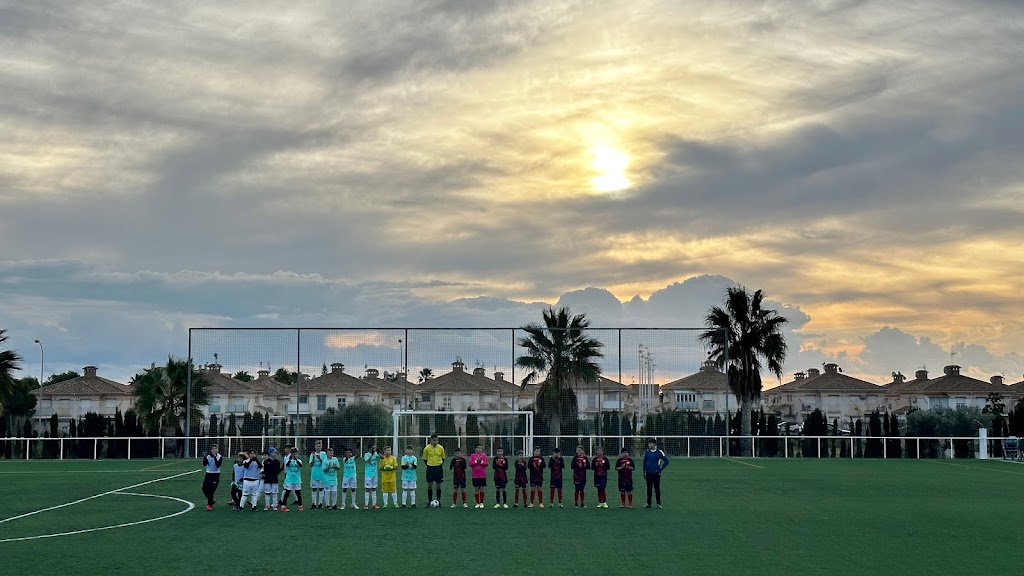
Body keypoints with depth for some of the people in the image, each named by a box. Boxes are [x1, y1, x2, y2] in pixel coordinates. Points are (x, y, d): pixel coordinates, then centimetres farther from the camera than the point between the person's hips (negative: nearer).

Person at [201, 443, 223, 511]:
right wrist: (205, 456, -27)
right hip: (208, 474, 3)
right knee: (205, 489, 5)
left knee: (211, 490, -9)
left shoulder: (219, 457, -6)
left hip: (216, 475, -3)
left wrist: (215, 457, -28)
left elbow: (218, 465, -21)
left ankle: (209, 504, 4)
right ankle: (211, 500, 29)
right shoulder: (208, 456, -1)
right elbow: (204, 464, -14)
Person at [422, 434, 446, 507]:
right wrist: (428, 465, 1)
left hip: (438, 468, 1)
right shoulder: (427, 448, -4)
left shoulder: (441, 448, 0)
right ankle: (430, 501, 10)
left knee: (438, 485, 4)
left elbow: (443, 458, 13)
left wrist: (441, 463, 1)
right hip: (430, 468, -1)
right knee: (429, 485, 1)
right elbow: (424, 459, 8)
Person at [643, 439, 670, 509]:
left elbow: (666, 461, -3)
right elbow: (644, 463, 12)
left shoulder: (659, 452, -6)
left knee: (657, 488, 0)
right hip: (648, 473, 3)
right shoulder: (647, 452, 4)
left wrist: (660, 469, -6)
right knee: (649, 488, 6)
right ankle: (648, 503, 13)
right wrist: (644, 472, 7)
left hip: (656, 473, -3)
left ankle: (659, 504, 7)